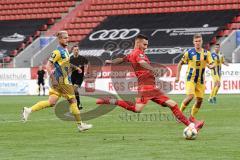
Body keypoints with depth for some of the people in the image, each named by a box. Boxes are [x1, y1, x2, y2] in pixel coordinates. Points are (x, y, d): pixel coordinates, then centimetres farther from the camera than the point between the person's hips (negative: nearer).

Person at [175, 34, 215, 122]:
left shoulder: (206, 53, 1)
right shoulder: (189, 52, -5)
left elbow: (212, 65, -3)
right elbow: (180, 64, 3)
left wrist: (211, 66, -27)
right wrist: (177, 76, -1)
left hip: (200, 80, 4)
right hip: (190, 78, -4)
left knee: (199, 100, 2)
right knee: (190, 96, -21)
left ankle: (192, 117, 20)